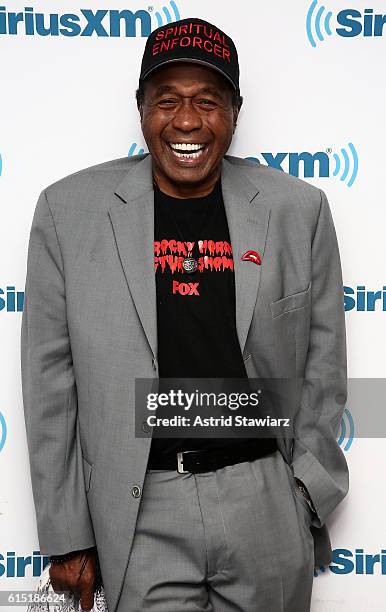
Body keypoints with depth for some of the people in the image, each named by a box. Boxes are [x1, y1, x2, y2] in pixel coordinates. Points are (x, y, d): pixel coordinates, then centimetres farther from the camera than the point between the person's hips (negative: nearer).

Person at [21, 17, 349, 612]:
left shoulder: (299, 209, -1)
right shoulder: (69, 209, -4)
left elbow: (323, 361, 6)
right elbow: (50, 381, -1)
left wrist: (309, 490, 2)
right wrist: (66, 535, 1)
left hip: (266, 498, 2)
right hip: (139, 513, -1)